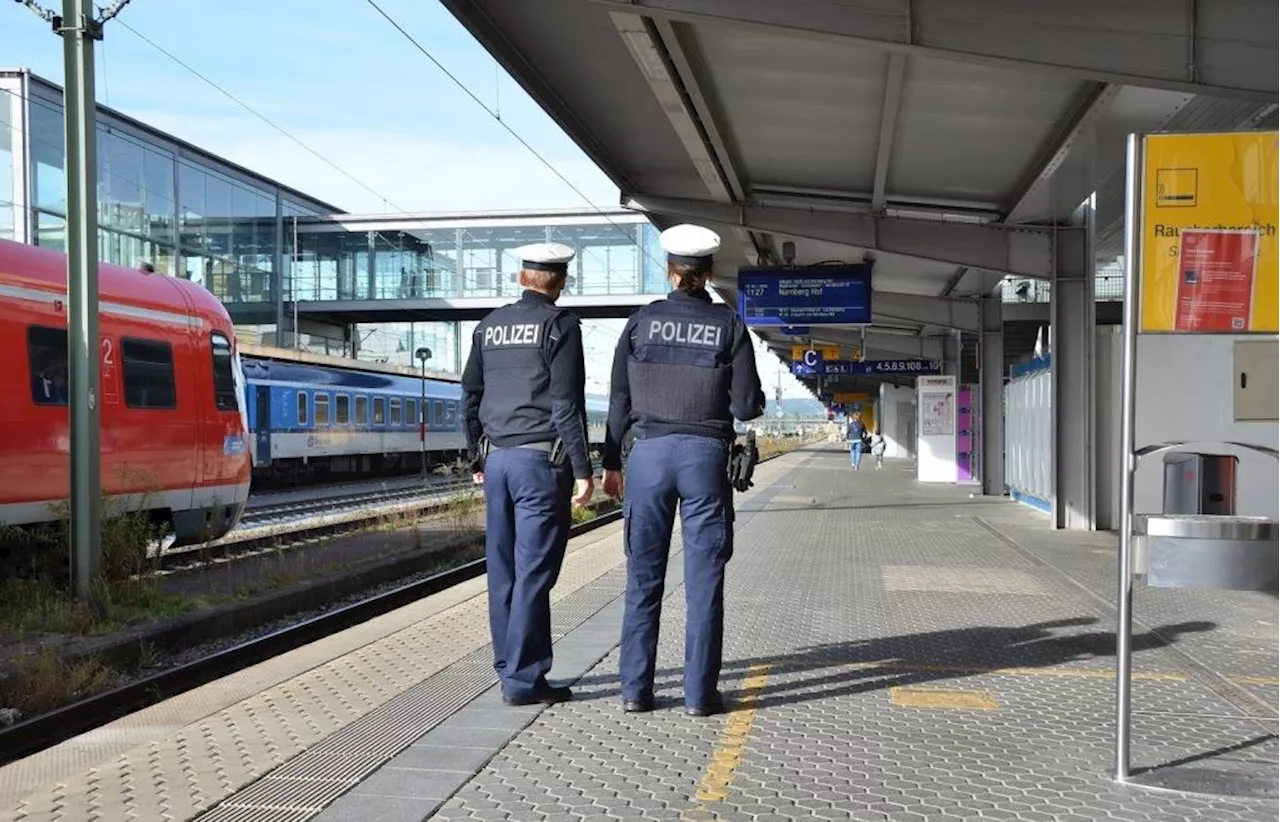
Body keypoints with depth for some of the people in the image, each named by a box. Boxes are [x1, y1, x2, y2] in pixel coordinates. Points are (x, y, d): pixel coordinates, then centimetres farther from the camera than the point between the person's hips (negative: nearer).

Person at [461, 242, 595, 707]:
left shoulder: (489, 326, 13)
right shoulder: (559, 326, -6)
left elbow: (470, 398, 16)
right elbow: (567, 405, -12)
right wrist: (582, 470, -10)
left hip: (497, 460, 7)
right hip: (541, 460, -7)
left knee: (503, 571, 11)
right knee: (534, 572, -4)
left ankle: (509, 666, 19)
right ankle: (522, 680, -1)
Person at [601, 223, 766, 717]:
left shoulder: (641, 322, 3)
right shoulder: (728, 325, -1)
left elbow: (620, 400, 4)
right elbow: (748, 406, -3)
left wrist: (611, 463, 10)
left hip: (648, 453, 2)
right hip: (705, 455, -1)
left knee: (644, 577, 8)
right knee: (703, 580, 4)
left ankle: (636, 689, 11)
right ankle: (700, 693, 7)